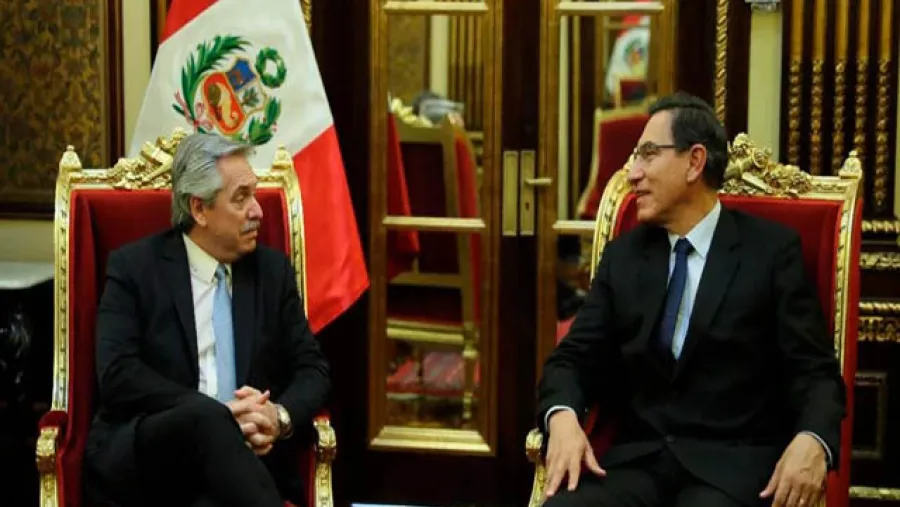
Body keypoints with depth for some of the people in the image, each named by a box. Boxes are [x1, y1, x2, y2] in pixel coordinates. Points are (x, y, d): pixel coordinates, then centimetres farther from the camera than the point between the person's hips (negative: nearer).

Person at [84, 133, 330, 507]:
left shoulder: (272, 269, 14)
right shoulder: (134, 266, 2)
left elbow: (312, 368, 12)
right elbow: (117, 375, -10)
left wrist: (280, 417, -12)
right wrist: (219, 414, -21)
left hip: (242, 454, 2)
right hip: (140, 453, -2)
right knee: (206, 419, -37)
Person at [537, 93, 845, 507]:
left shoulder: (772, 250, 2)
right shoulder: (623, 255, 14)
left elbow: (815, 371, -1)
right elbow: (574, 357, 11)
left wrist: (812, 441, -24)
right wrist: (563, 416, -13)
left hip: (734, 464, -3)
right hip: (638, 458, 3)